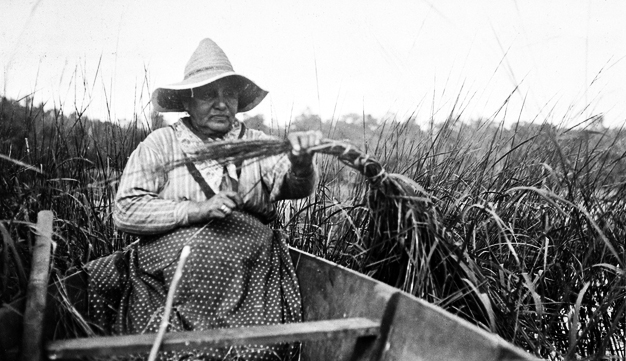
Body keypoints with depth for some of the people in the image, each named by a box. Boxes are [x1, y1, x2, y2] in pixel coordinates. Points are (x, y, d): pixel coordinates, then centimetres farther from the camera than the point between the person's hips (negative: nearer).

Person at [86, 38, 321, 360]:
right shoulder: (161, 144, 6)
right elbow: (125, 211, -2)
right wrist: (194, 209, -12)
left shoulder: (257, 143, 12)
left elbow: (295, 187, -2)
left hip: (251, 272, 1)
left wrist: (301, 163, -25)